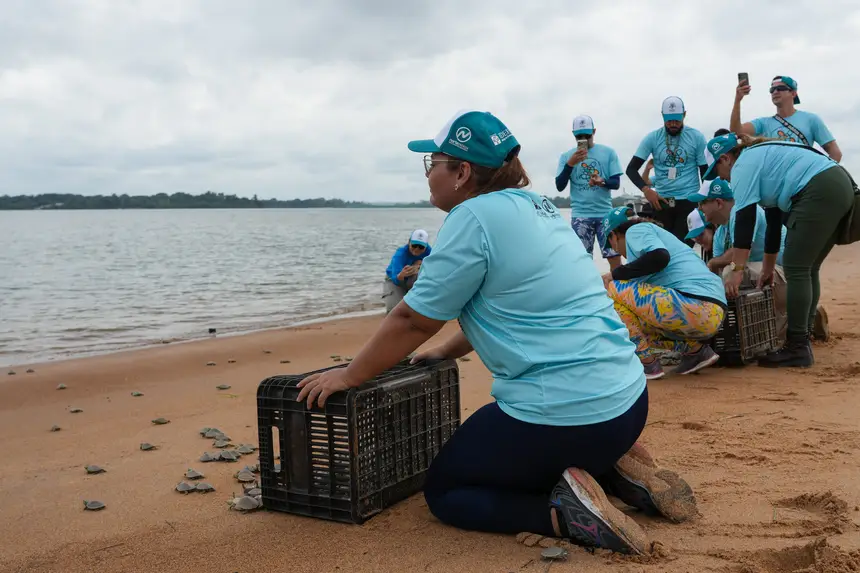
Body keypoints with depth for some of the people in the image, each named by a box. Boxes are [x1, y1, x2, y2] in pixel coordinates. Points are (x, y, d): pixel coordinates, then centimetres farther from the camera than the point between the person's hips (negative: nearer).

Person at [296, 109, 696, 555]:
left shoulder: (473, 218, -14)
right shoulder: (533, 205, 12)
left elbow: (412, 320, -9)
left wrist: (348, 376, 3)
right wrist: (446, 351, 27)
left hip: (564, 414, -9)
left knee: (443, 491, 11)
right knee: (518, 462, 35)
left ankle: (564, 510, -9)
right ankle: (619, 471, 12)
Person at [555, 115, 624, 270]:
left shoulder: (608, 152, 3)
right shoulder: (566, 156, 5)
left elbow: (616, 183, 1)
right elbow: (559, 186, -1)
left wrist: (602, 182, -22)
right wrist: (570, 164, -14)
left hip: (605, 213, 0)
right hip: (580, 215, 0)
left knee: (615, 256, -1)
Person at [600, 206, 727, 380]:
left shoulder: (636, 230, 5)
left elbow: (659, 257, -18)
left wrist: (614, 275, -7)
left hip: (695, 309, -10)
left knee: (612, 289, -3)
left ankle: (647, 364, -1)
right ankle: (696, 350, 12)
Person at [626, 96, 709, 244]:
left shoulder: (696, 137, -1)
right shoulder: (653, 138, 1)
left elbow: (705, 171, 5)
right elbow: (632, 168, 0)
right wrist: (646, 189, -17)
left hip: (688, 201, -2)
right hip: (661, 201, 2)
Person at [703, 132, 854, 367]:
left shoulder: (744, 164, 2)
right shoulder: (762, 157, 30)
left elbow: (744, 220, -8)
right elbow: (774, 217, 32)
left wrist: (737, 270, -9)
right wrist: (768, 267, 34)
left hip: (819, 193, -10)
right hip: (841, 187, 10)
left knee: (795, 270, -6)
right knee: (806, 270, 14)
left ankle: (797, 349, -5)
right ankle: (802, 342, 17)